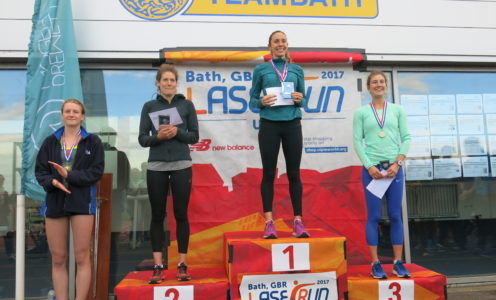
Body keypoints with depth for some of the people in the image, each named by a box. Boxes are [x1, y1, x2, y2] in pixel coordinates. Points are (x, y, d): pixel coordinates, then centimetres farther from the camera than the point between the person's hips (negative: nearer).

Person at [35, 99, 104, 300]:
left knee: (82, 257, -1)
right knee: (58, 259, 6)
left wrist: (69, 175, -15)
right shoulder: (50, 142, 11)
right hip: (54, 202, 3)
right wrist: (52, 181, -14)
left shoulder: (93, 142, 5)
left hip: (82, 203, -2)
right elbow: (40, 171, 7)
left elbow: (97, 171, -4)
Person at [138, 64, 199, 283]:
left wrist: (177, 132, -15)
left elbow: (194, 136, 2)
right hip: (156, 167, 1)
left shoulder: (186, 105, 4)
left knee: (181, 214, 3)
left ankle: (182, 264, 12)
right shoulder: (149, 106, 6)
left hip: (181, 166, -1)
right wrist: (158, 136, -16)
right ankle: (157, 266, 11)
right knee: (157, 216, 5)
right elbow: (142, 139, 3)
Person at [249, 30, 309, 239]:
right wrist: (262, 102, -13)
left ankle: (298, 221, 8)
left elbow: (304, 100, 14)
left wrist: (300, 99, -8)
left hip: (292, 125, 2)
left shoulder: (297, 70, 12)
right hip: (269, 125, -1)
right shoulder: (260, 70, 7)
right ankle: (269, 223, 4)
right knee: (269, 173, 0)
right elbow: (252, 100, 7)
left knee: (294, 173, 3)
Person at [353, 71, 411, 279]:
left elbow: (406, 138, 6)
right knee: (374, 216, -1)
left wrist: (397, 163, -6)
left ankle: (398, 263, 11)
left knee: (395, 215, 4)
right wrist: (369, 166, -11)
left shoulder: (397, 110, 11)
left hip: (394, 167, 2)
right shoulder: (361, 112, 6)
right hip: (371, 168, -2)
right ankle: (375, 264, 5)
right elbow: (357, 141, 0)